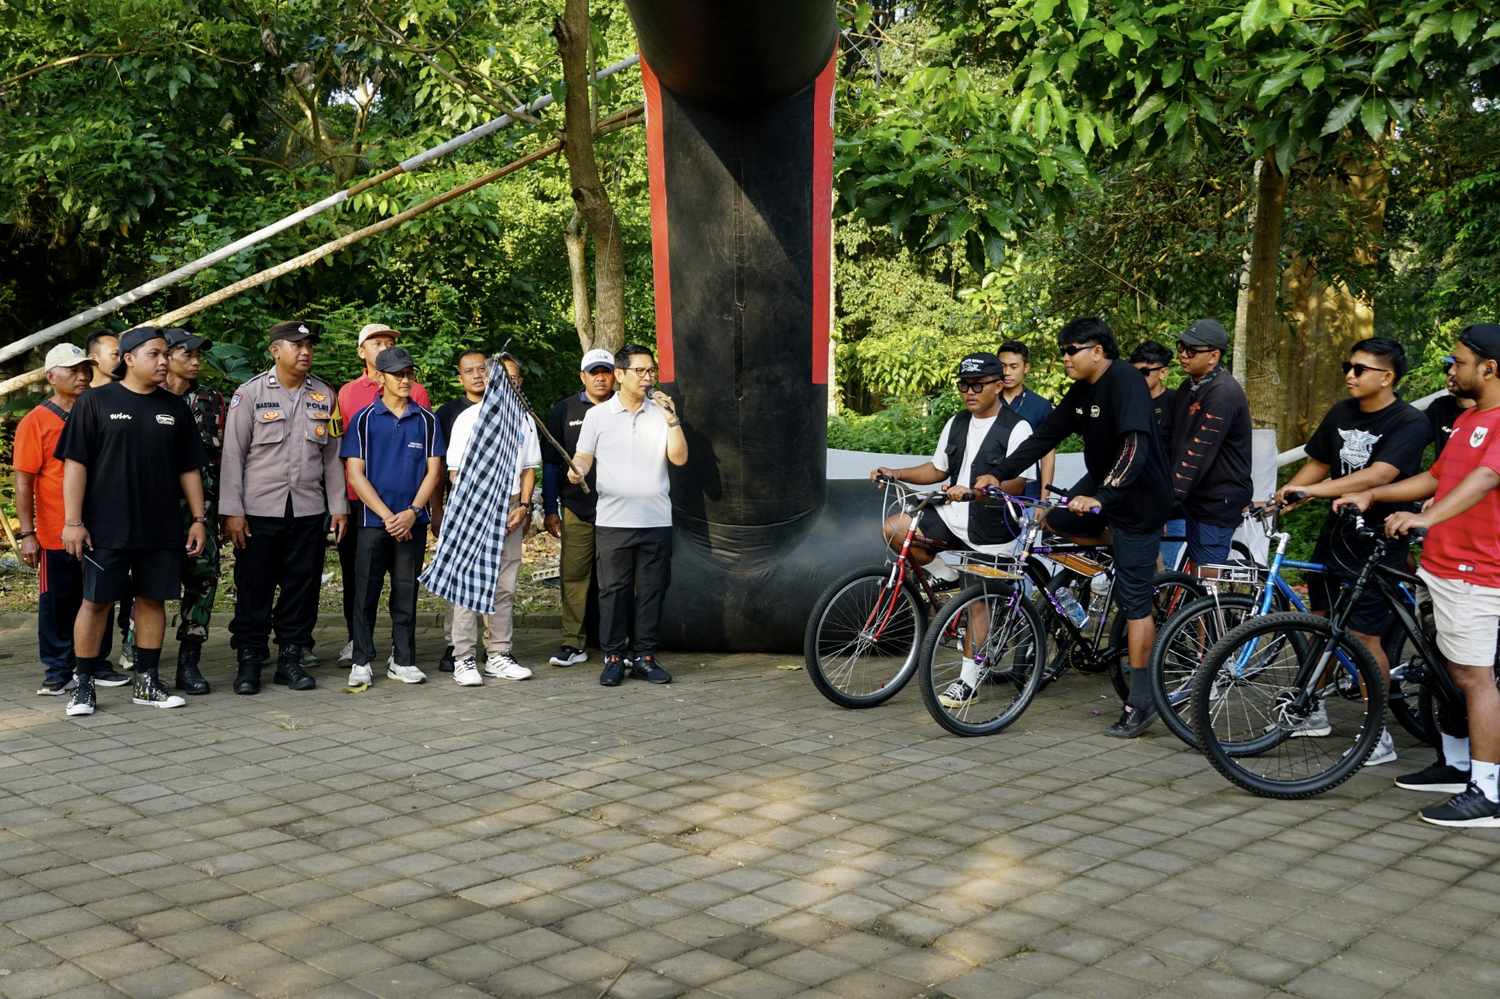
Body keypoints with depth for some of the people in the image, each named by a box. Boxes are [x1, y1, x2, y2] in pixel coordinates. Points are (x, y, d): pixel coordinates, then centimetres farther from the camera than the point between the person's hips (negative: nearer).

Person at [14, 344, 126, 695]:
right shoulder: (35, 422, -4)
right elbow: (24, 483, -6)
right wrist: (27, 534, -12)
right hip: (56, 534, -4)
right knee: (58, 604, 4)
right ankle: (58, 671, 14)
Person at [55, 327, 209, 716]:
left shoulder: (175, 407, 11)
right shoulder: (96, 402, -1)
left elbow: (189, 469, 14)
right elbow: (75, 463, -4)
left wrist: (199, 518, 8)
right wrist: (73, 521, -10)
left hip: (161, 529, 4)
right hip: (107, 528, -4)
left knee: (152, 600, 7)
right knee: (96, 601, 0)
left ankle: (147, 683, 17)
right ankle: (84, 684, 11)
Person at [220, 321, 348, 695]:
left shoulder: (324, 395, 9)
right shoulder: (249, 394, -1)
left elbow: (332, 456, 13)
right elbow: (233, 454, -3)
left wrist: (339, 506, 8)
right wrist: (232, 511, -8)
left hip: (308, 510, 3)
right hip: (258, 511, -3)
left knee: (302, 587, 6)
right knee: (254, 590, 2)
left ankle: (290, 658, 17)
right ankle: (248, 661, 12)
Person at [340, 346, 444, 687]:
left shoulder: (426, 420, 6)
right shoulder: (364, 419, 1)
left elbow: (433, 470, 4)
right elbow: (355, 473, -3)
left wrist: (412, 512, -10)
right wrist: (387, 516, -11)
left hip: (413, 522, 2)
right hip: (372, 521, -2)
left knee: (406, 593, 7)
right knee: (366, 592, 1)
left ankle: (403, 660, 15)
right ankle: (361, 662, 10)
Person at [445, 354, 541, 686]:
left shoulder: (524, 420, 13)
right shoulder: (469, 417, 0)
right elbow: (456, 471, -2)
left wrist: (523, 506, 0)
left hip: (511, 508, 4)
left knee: (504, 587, 6)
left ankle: (498, 656, 13)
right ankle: (463, 660, -3)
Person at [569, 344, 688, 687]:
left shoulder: (662, 413, 8)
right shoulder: (598, 415, 5)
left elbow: (679, 458, 0)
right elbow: (584, 456, 6)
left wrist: (672, 419, -9)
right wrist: (577, 470, -16)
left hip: (656, 520, 2)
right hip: (613, 520, -2)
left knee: (652, 591, 5)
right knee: (613, 590, 1)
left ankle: (645, 657, 14)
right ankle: (613, 657, 10)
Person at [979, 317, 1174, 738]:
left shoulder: (1125, 383, -22)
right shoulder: (1082, 392, 5)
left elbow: (1135, 447, -35)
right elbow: (1044, 437, 5)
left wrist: (1099, 497, -47)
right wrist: (997, 473, -4)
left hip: (1138, 499, -9)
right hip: (1103, 489, 9)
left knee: (1134, 600, -8)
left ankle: (1140, 702, -1)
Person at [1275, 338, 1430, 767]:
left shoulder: (1410, 423, -15)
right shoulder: (1341, 414, 7)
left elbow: (1378, 475, -28)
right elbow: (1318, 464, 12)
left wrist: (1312, 490, -36)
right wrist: (1276, 500, -1)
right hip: (1334, 535, 7)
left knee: (1364, 635, -5)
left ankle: (1379, 735, 6)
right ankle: (1314, 711, 28)